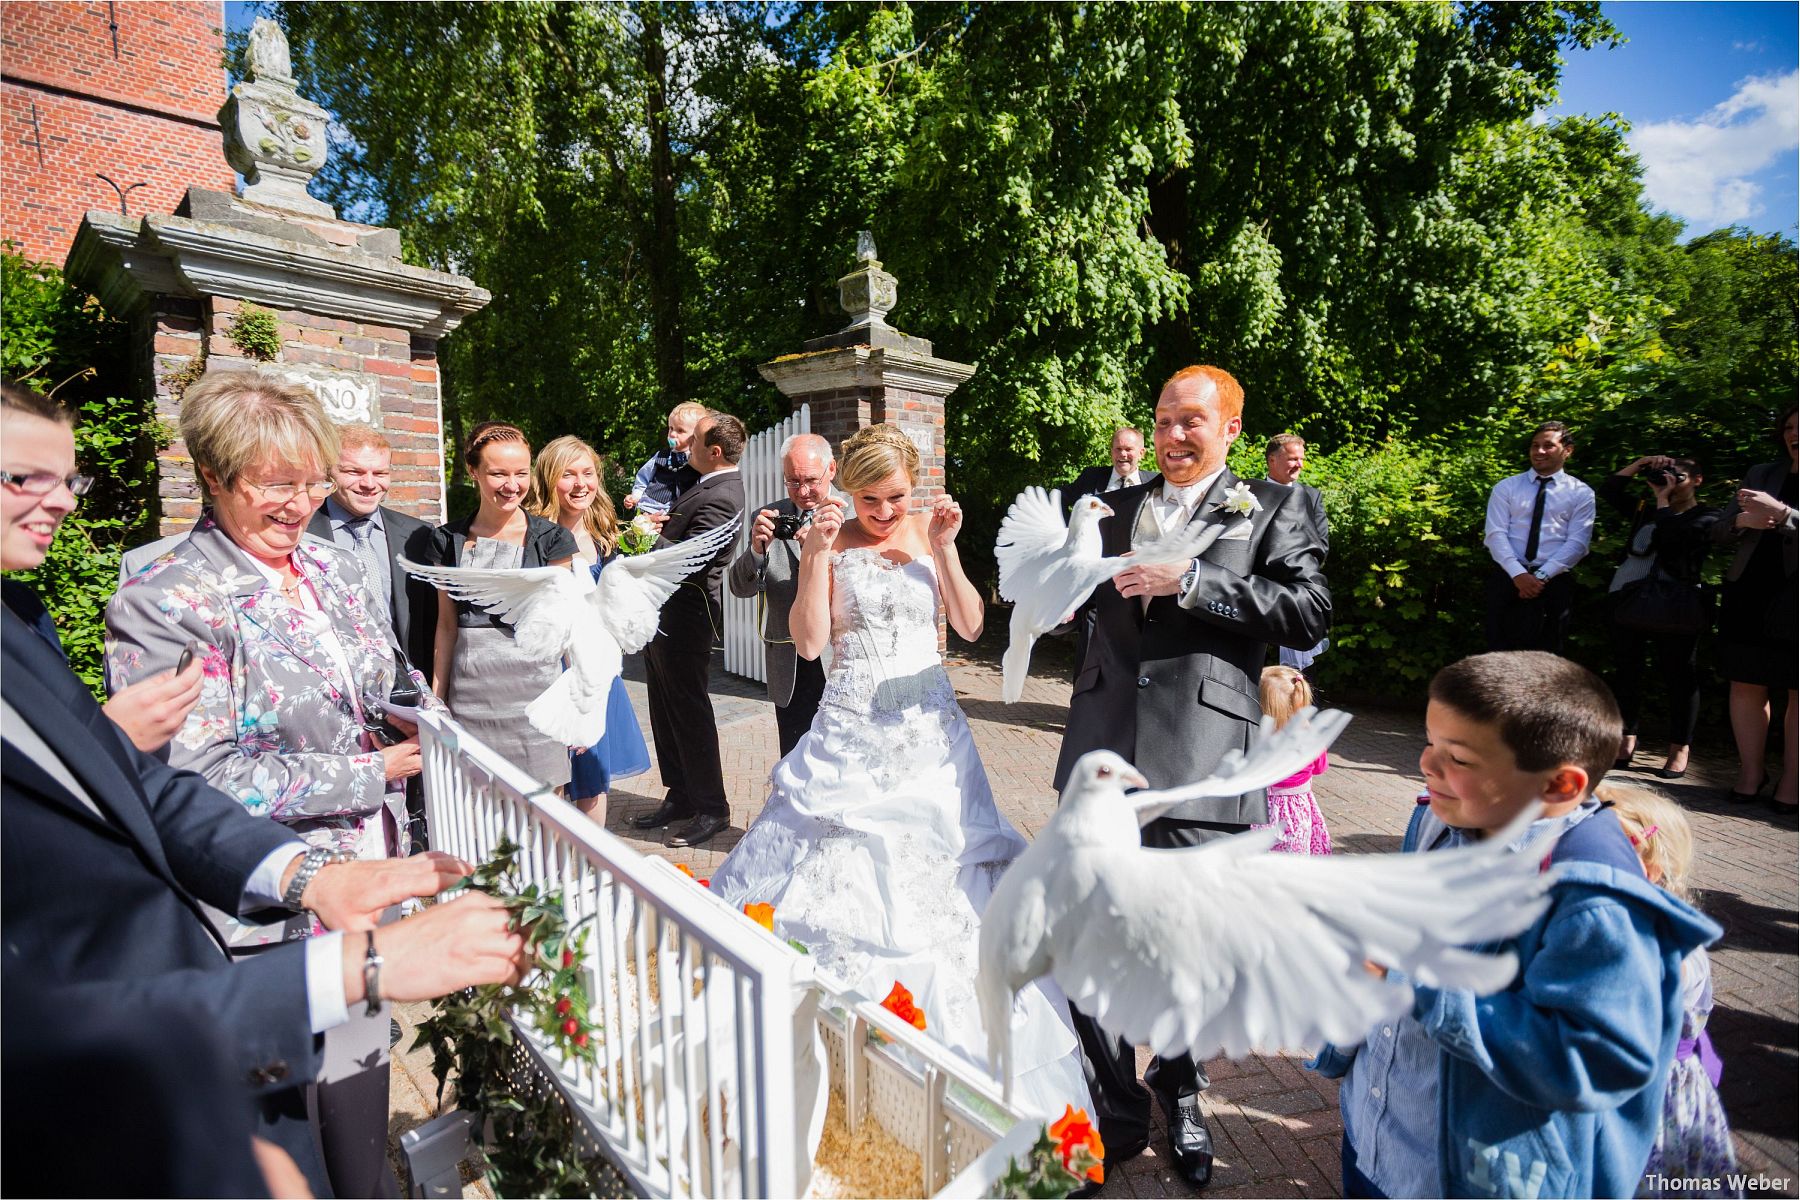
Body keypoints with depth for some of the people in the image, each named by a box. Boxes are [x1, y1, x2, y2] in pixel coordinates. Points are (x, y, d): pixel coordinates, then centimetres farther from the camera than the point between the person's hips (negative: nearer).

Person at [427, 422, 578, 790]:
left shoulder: (552, 538, 0)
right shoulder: (448, 540, 7)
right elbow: (446, 624, 11)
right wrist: (436, 697, 10)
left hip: (534, 687, -2)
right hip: (469, 689, 2)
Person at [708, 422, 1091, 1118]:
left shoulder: (930, 533, 4)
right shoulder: (830, 541, -1)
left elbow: (970, 626, -1)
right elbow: (808, 642, -8)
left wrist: (944, 548, -11)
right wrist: (816, 555, -17)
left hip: (928, 727, 1)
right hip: (851, 728, -1)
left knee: (936, 867, 4)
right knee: (842, 873, 0)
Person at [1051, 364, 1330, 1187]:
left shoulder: (1272, 509, 6)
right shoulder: (1116, 509, 17)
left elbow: (1309, 613, -7)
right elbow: (1071, 608, 21)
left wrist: (1192, 582, -14)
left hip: (1201, 759, -3)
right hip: (1103, 754, 3)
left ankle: (1180, 1099, 38)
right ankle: (1115, 1112, 28)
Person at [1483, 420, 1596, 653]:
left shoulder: (1581, 493, 7)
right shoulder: (1506, 487, 8)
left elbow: (1577, 542, -3)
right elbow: (1495, 534, -3)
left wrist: (1542, 576, -16)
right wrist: (1518, 574, -16)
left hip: (1554, 582, 0)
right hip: (1507, 578, 0)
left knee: (1545, 656, 6)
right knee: (1500, 650, 1)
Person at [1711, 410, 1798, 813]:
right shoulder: (1760, 474, 14)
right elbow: (1720, 531, 12)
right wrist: (1741, 521, -8)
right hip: (1749, 596, 4)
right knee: (1746, 687, 5)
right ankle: (1750, 773, 14)